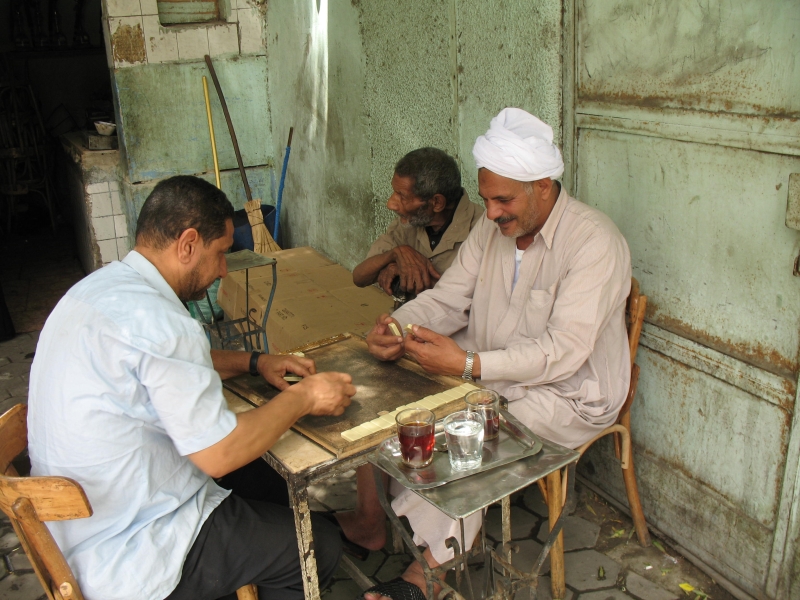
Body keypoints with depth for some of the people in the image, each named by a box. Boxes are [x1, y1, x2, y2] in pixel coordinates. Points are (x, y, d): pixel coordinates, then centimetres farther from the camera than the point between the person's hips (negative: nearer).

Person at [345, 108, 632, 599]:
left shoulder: (594, 242, -22)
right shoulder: (494, 228, 1)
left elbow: (563, 352, -28)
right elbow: (448, 297, 2)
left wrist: (468, 364, -35)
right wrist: (399, 327, -19)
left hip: (568, 396, -7)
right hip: (491, 374, 7)